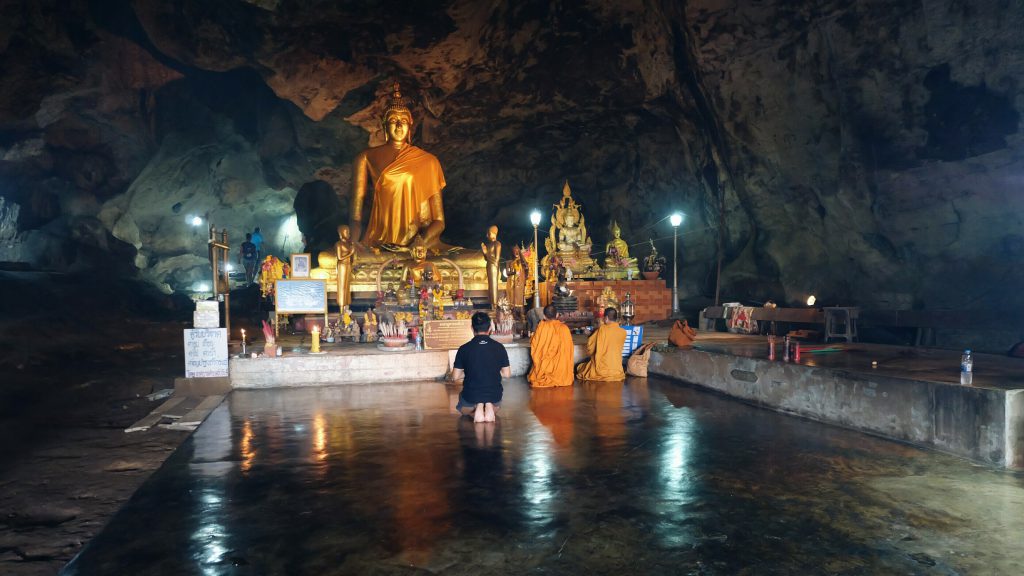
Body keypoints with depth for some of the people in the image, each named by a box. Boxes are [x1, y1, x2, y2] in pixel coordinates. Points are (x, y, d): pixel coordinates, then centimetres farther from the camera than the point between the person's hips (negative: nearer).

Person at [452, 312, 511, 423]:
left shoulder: (464, 349, -10)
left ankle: (476, 407, 0)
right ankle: (490, 406, 1)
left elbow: (455, 377, -6)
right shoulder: (499, 347, -8)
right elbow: (507, 374, -1)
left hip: (471, 396, -1)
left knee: (462, 408, 35)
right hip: (494, 395, 1)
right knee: (496, 405, 39)